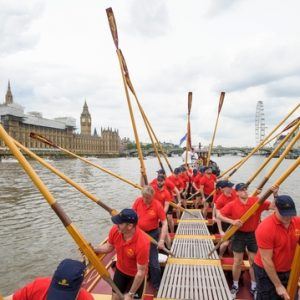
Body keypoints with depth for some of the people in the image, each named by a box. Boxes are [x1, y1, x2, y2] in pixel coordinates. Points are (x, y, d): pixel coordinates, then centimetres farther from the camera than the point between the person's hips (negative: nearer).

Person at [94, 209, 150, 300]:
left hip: (136, 275, -4)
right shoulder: (115, 230, -25)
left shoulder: (142, 243, -39)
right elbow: (109, 247, -2)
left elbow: (141, 272, -27)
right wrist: (93, 250, -16)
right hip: (120, 270, 5)